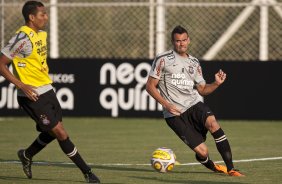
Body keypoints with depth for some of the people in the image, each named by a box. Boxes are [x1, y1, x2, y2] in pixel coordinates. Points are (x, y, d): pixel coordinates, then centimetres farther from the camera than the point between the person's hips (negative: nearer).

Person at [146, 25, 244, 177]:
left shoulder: (194, 63, 16)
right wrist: (166, 104, -12)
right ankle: (212, 167, 22)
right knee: (202, 151, -16)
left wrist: (217, 83, 2)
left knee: (212, 123, -32)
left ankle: (230, 168, -27)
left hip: (194, 104, 3)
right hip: (174, 113, -3)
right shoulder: (162, 59, 2)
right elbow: (150, 86, 1)